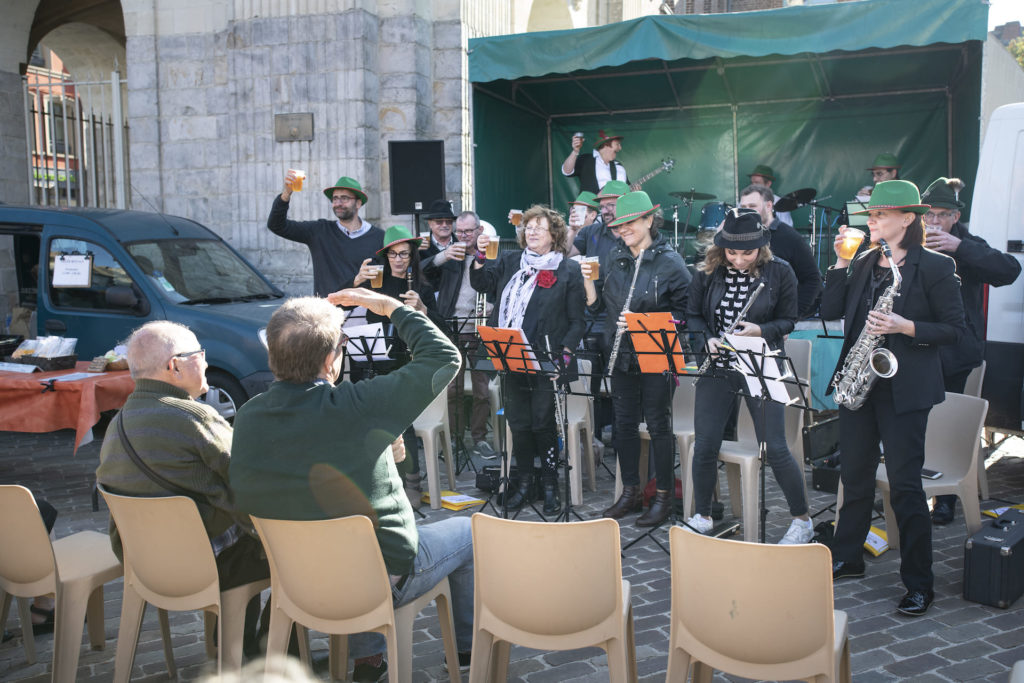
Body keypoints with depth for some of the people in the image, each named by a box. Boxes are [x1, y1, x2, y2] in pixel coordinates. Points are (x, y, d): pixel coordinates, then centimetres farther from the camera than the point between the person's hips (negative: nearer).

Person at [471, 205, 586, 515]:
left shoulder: (568, 269, 1)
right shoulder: (509, 261, 13)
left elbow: (577, 320, -1)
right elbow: (482, 284, 6)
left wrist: (566, 351, -13)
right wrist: (480, 257, -10)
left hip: (547, 360, -4)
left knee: (543, 423, -2)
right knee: (518, 423, 9)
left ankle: (550, 486, 13)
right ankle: (524, 483, 22)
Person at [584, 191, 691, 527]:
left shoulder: (669, 261, -9)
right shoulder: (615, 257, 8)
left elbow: (684, 311, -9)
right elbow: (600, 305, 11)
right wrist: (588, 280, -5)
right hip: (622, 356, 6)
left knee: (658, 424, 3)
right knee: (624, 423, 11)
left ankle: (664, 495, 16)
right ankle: (631, 491, 24)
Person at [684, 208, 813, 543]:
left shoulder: (780, 272, -5)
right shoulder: (707, 271, 0)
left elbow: (788, 320, 0)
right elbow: (692, 315, 7)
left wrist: (760, 331, -20)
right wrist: (707, 339, -12)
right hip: (716, 368, 3)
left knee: (775, 448, -3)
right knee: (704, 446, 3)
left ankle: (802, 520, 16)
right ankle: (702, 516, 24)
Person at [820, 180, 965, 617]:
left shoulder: (936, 266, -7)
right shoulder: (862, 264, 10)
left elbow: (954, 330, -7)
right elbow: (830, 312, 4)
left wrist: (905, 327, -22)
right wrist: (842, 262, -3)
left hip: (905, 388, -6)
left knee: (904, 485, -3)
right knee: (855, 475, 15)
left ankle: (919, 584, 11)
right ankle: (847, 559, 31)